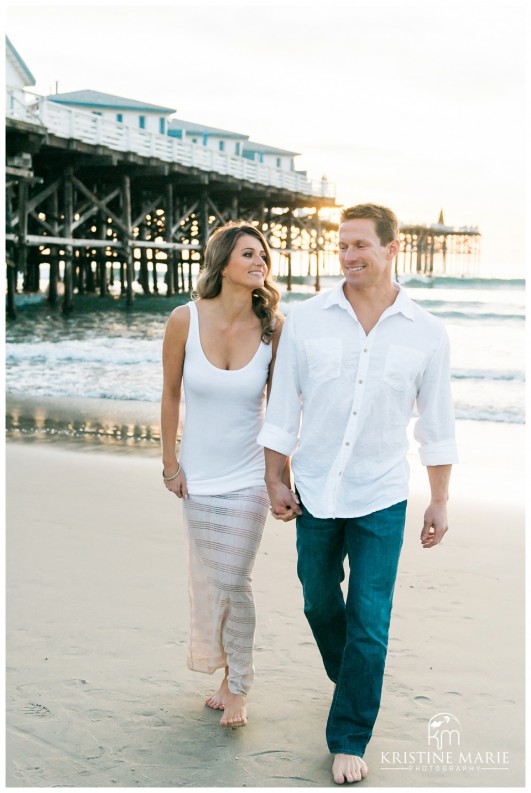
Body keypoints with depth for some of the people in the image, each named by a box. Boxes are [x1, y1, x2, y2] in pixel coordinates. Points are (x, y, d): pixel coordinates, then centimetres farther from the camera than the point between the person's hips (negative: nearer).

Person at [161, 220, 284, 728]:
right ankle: (225, 671, 34)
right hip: (198, 476, 1)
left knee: (234, 582, -3)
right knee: (208, 581, 12)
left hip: (248, 477, -1)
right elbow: (170, 394, 0)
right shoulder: (185, 320, -12)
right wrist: (170, 462, 3)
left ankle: (237, 688, 14)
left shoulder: (273, 328, -12)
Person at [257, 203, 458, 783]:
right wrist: (274, 480, 0)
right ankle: (352, 683, 45)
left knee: (368, 622, -2)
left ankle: (349, 739, 13)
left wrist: (440, 501, 4)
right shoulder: (304, 320, -5)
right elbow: (282, 407, 2)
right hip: (315, 493, 2)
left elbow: (436, 424, 3)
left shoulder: (426, 334, -5)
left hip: (381, 499, -2)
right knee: (320, 604, 17)